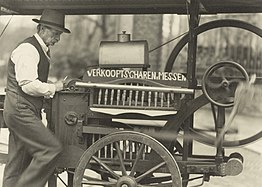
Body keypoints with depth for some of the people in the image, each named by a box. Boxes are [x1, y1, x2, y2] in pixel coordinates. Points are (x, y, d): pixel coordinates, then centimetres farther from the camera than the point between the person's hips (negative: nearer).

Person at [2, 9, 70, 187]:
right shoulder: (27, 49, -13)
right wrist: (54, 87, -11)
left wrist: (59, 84, 7)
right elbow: (28, 85, -21)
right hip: (20, 110, -10)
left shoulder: (43, 51, 18)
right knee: (52, 148, -14)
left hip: (26, 112, 10)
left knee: (18, 164, 11)